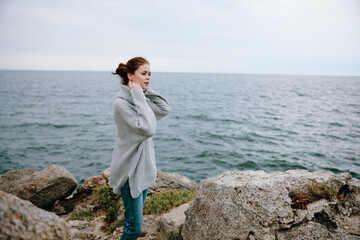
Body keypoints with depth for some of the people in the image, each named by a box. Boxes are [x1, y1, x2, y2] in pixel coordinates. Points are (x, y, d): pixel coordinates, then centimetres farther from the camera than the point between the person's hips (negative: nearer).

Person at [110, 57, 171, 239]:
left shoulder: (140, 99, 4)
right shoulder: (121, 103, -22)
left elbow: (165, 109, 3)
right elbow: (148, 129, -30)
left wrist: (146, 91, -3)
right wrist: (139, 96, -26)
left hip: (144, 167, 8)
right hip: (130, 170, -8)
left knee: (134, 217, 23)